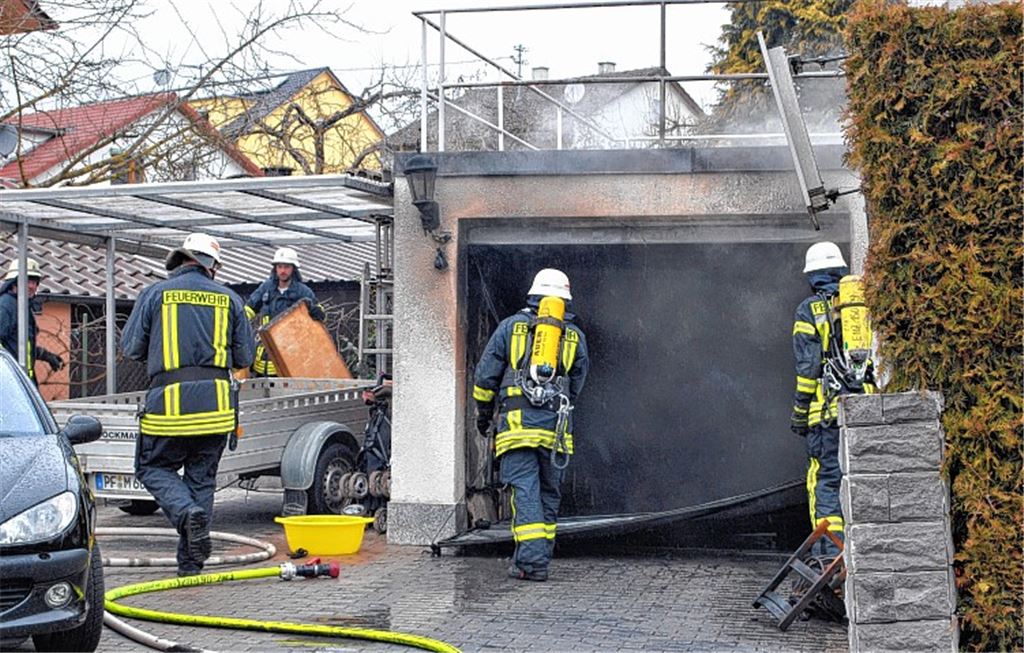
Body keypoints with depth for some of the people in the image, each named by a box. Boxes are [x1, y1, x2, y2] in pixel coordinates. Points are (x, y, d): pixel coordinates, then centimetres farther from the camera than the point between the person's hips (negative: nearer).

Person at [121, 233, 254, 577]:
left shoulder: (156, 294, 4)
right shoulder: (229, 299, 9)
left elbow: (131, 347, 6)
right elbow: (245, 357, 11)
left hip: (170, 398, -2)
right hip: (216, 403, 2)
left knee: (153, 468, 13)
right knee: (202, 477, 11)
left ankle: (188, 513, -14)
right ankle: (191, 562, 12)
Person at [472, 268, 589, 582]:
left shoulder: (511, 326, 9)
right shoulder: (575, 336, 14)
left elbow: (486, 375, 9)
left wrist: (483, 413, 21)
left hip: (517, 421, -2)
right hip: (556, 424, 2)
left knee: (525, 490, -6)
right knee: (549, 493, 12)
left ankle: (531, 561, -14)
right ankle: (541, 557, 17)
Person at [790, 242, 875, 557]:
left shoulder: (809, 309, 0)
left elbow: (808, 365, -6)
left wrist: (799, 411, 0)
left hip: (828, 407, -4)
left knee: (826, 478, -1)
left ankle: (830, 551, -6)